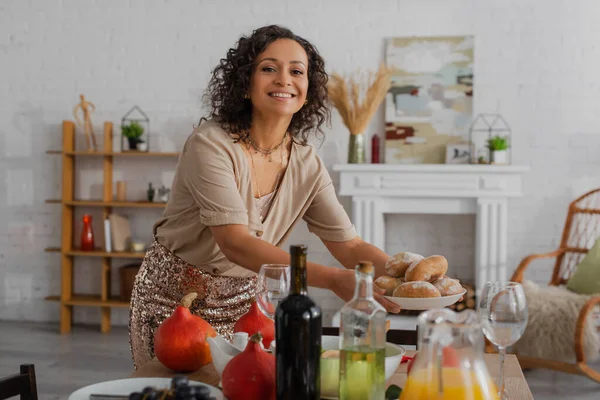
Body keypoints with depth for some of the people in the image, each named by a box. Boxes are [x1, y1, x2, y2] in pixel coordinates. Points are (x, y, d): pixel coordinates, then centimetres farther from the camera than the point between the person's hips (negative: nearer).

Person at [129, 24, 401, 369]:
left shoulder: (307, 164, -6)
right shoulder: (211, 144, -24)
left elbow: (349, 245, -7)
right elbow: (236, 244, -34)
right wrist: (334, 279, -44)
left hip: (242, 301, 4)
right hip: (175, 299, -4)